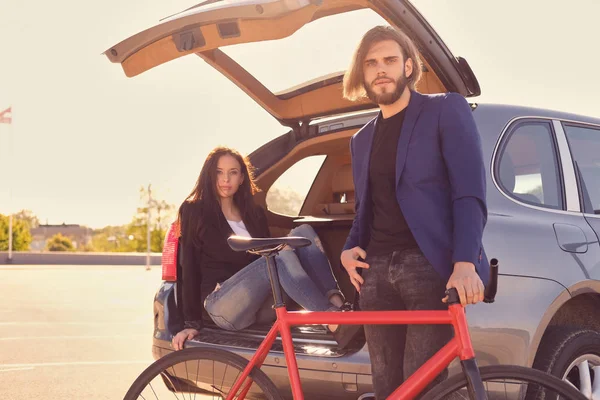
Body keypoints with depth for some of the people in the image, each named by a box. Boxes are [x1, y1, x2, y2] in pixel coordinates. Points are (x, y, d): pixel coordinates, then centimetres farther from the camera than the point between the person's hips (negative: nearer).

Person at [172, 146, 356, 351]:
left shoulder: (255, 213, 21)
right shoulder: (194, 211, 7)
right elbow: (190, 267, 0)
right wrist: (192, 323, -7)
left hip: (262, 305, 5)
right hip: (223, 305, -5)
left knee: (302, 233, -16)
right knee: (280, 257, -31)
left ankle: (337, 303, -35)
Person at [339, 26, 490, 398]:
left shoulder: (446, 110, 3)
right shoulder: (362, 139, 22)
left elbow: (469, 194, -6)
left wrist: (465, 263, -20)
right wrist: (349, 249, 6)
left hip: (432, 267, -5)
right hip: (376, 272, 5)